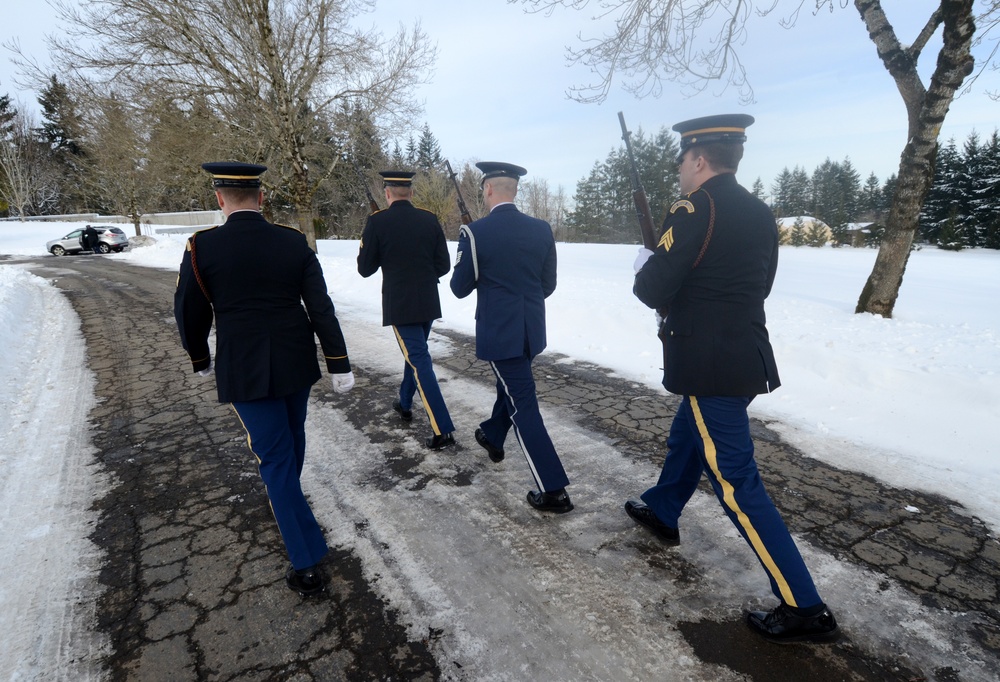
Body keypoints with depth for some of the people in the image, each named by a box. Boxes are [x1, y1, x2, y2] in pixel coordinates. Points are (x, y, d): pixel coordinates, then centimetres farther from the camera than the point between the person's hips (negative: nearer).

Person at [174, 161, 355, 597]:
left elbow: (189, 314, -1)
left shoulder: (202, 247, -9)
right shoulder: (294, 242, -4)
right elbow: (321, 307, -7)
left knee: (275, 458, 3)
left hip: (244, 371, -3)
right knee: (291, 440, 25)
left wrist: (200, 360, 17)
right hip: (296, 363, 3)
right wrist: (339, 364, -3)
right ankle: (287, 501, 53)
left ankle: (307, 564, 6)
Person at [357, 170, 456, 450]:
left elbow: (365, 268, -4)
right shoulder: (430, 220, 1)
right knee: (415, 354, 23)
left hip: (400, 305, -4)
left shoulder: (377, 221, -9)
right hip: (428, 303, 5)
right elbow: (443, 265, 3)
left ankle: (442, 430, -6)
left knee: (419, 361, -4)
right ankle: (404, 404, 42)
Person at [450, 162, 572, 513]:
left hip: (498, 332, -5)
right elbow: (548, 285, 7)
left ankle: (553, 490, 3)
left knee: (523, 405, 0)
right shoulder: (542, 229, 1)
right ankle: (492, 437, 52)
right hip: (532, 329, 6)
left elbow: (460, 288, -5)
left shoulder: (475, 232, -13)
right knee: (510, 386, 27)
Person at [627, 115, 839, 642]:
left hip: (710, 365, -9)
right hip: (745, 355, 9)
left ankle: (804, 608, 9)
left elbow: (653, 291, -18)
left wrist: (646, 265, 6)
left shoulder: (694, 209, -16)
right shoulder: (760, 214, 9)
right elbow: (759, 284, 17)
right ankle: (661, 513, 48)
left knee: (735, 482, -1)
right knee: (685, 438, 27)